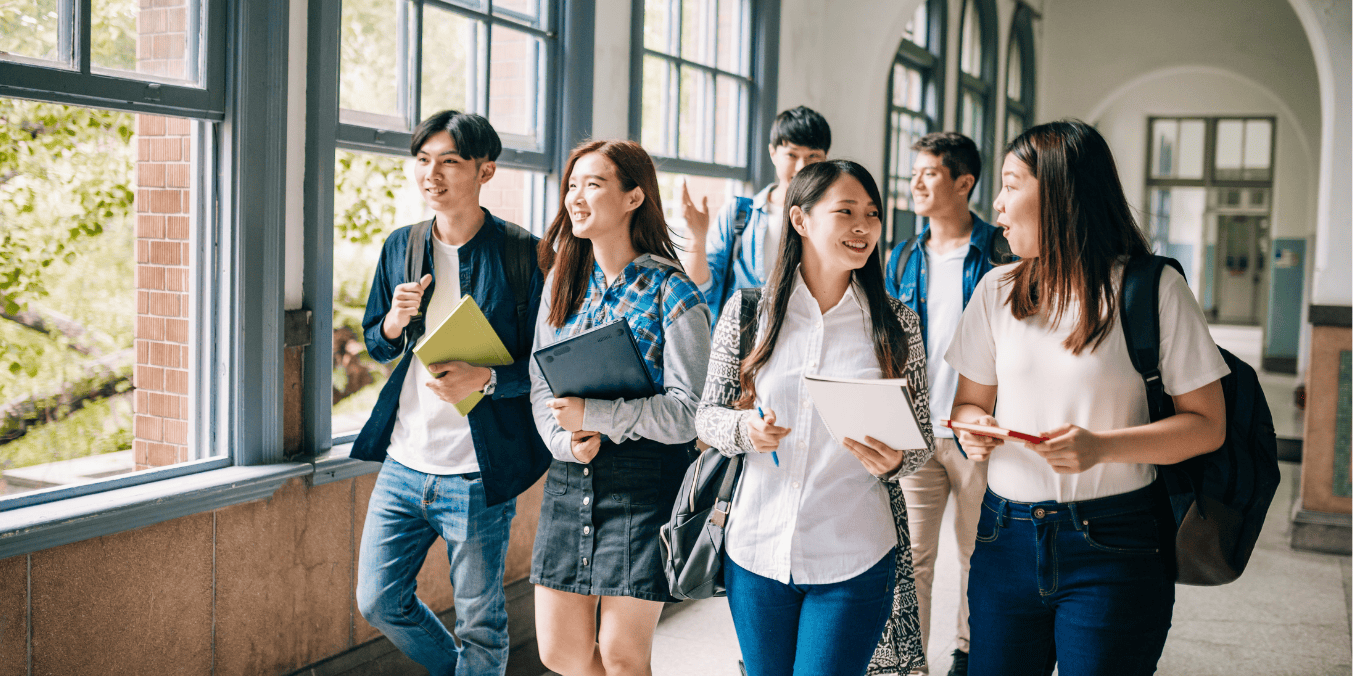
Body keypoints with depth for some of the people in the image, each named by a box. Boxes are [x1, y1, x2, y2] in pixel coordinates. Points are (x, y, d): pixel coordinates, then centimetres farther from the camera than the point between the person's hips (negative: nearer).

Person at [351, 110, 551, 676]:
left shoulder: (522, 254, -10)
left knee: (480, 626, 7)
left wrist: (485, 379, -25)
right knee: (378, 602, 13)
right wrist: (395, 322, -7)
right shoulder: (400, 246, 7)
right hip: (403, 463, 5)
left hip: (477, 475, -5)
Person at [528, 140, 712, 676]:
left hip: (644, 483, -6)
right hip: (570, 476, 6)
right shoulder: (563, 281, 10)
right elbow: (540, 385, 11)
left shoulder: (672, 293, -8)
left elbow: (688, 410, -13)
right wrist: (566, 439, -9)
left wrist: (594, 416, -21)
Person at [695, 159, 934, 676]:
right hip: (756, 551, 1)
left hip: (854, 562, -1)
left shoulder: (896, 323, 0)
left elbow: (922, 437, 6)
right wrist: (744, 429, -18)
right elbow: (707, 415, 4)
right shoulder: (747, 312, -1)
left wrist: (894, 460, -17)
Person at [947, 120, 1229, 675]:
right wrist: (974, 428, -9)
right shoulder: (997, 292, 8)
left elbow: (1207, 424, -5)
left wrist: (1103, 446, -21)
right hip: (1006, 539, 4)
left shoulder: (1155, 290, -5)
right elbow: (970, 401, 16)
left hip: (1113, 546, -4)